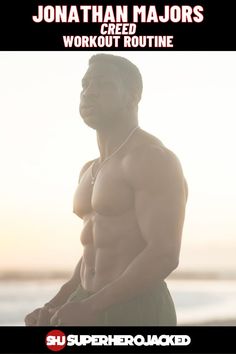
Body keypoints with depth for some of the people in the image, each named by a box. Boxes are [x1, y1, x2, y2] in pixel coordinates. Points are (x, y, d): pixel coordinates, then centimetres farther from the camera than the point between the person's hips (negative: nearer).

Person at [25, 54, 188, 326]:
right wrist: (54, 307, 8)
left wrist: (89, 308, -22)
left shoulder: (154, 159, -13)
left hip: (137, 319, -9)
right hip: (94, 316, 9)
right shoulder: (92, 171, 18)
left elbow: (164, 255, -21)